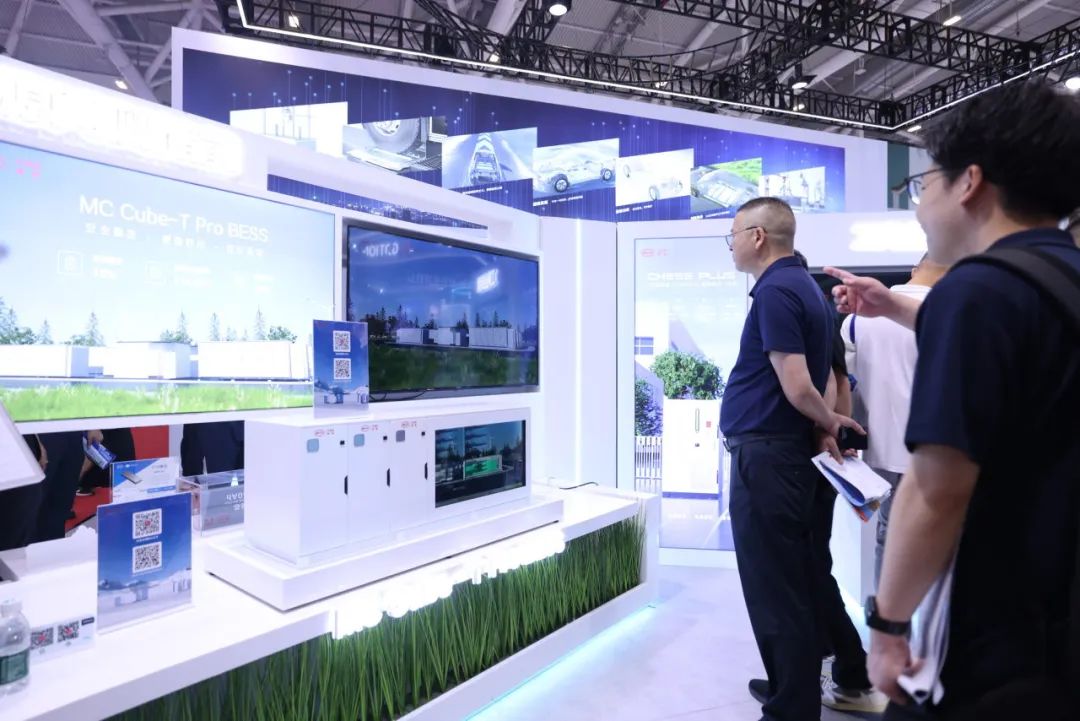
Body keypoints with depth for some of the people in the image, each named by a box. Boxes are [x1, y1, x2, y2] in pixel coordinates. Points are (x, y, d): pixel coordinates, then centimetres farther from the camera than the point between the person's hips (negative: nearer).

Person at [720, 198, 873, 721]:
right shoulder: (805, 285, 14)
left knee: (774, 588, 3)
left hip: (765, 456, -10)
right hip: (787, 452, 10)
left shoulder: (775, 291, -17)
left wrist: (829, 422, -4)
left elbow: (798, 388, -20)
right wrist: (827, 426, 8)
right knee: (799, 576, 21)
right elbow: (814, 380, 16)